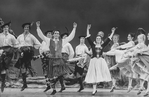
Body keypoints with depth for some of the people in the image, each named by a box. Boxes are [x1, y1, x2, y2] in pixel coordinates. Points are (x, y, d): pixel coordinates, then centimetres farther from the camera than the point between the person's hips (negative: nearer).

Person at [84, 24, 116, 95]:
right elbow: (88, 38, 0)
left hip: (101, 61, 1)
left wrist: (112, 32, 8)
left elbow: (108, 39, 8)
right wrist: (88, 30, -4)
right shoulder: (93, 45, 4)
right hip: (94, 61, -1)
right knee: (94, 75, 1)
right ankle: (94, 89, 6)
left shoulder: (102, 46, 7)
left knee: (101, 74, -5)